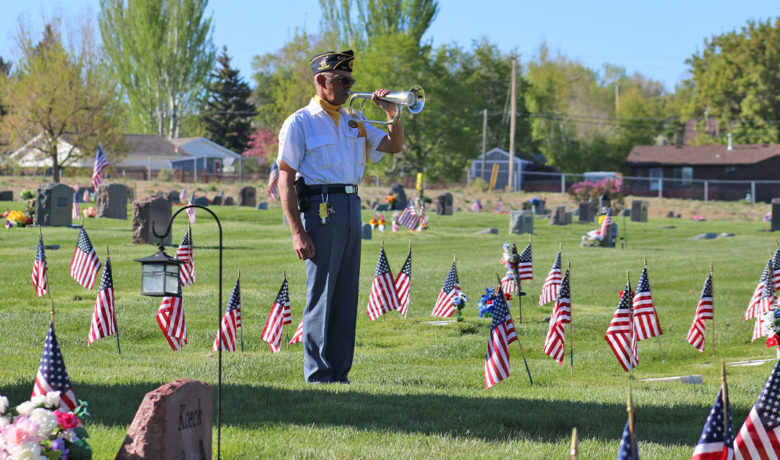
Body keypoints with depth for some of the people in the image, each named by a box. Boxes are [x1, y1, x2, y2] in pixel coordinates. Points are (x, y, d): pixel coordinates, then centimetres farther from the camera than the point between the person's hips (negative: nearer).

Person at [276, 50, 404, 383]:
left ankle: (340, 374, 12)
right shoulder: (300, 123, 0)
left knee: (346, 297, 7)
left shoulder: (354, 123, 19)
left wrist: (392, 115, 4)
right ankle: (318, 377, -4)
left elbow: (394, 146, 23)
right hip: (320, 206, -7)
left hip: (352, 209, 7)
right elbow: (285, 179, -5)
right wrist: (297, 231, -14)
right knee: (321, 296, -6)